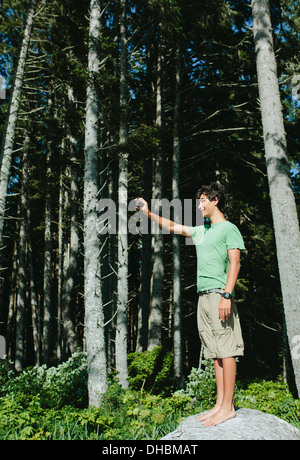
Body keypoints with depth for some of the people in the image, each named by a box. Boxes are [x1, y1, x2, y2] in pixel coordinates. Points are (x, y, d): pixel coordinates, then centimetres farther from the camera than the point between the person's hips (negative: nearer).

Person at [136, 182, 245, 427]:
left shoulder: (229, 228, -1)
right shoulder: (201, 231, 21)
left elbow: (235, 263, -10)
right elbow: (173, 227, 30)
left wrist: (226, 295, -19)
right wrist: (149, 214, 25)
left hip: (219, 295, -8)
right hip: (204, 296, 8)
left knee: (226, 350, -6)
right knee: (216, 353, 8)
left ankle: (228, 407, -2)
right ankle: (220, 404, 12)